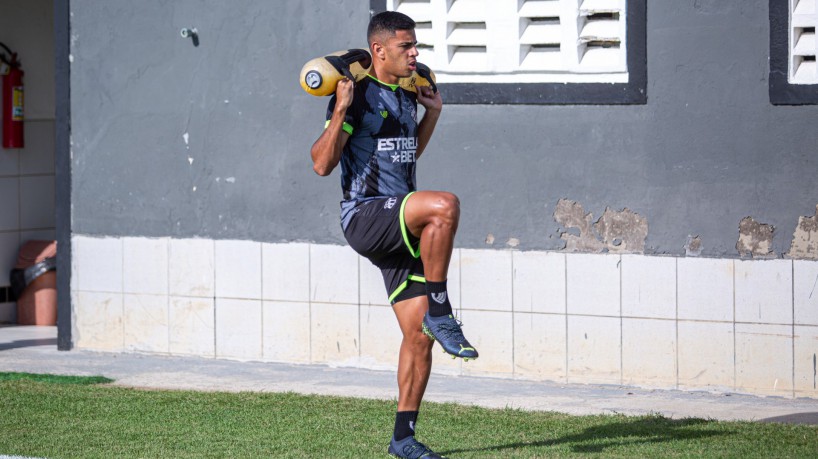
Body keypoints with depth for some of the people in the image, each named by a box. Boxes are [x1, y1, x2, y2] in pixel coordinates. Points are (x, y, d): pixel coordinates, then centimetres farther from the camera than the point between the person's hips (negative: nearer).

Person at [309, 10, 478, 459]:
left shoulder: (405, 96, 17)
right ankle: (440, 312, -23)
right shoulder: (357, 94, -8)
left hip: (401, 229, 8)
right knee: (445, 204, -34)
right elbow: (322, 164, -14)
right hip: (364, 216, -8)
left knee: (419, 336, 3)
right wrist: (341, 110, -23)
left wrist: (433, 112, 24)